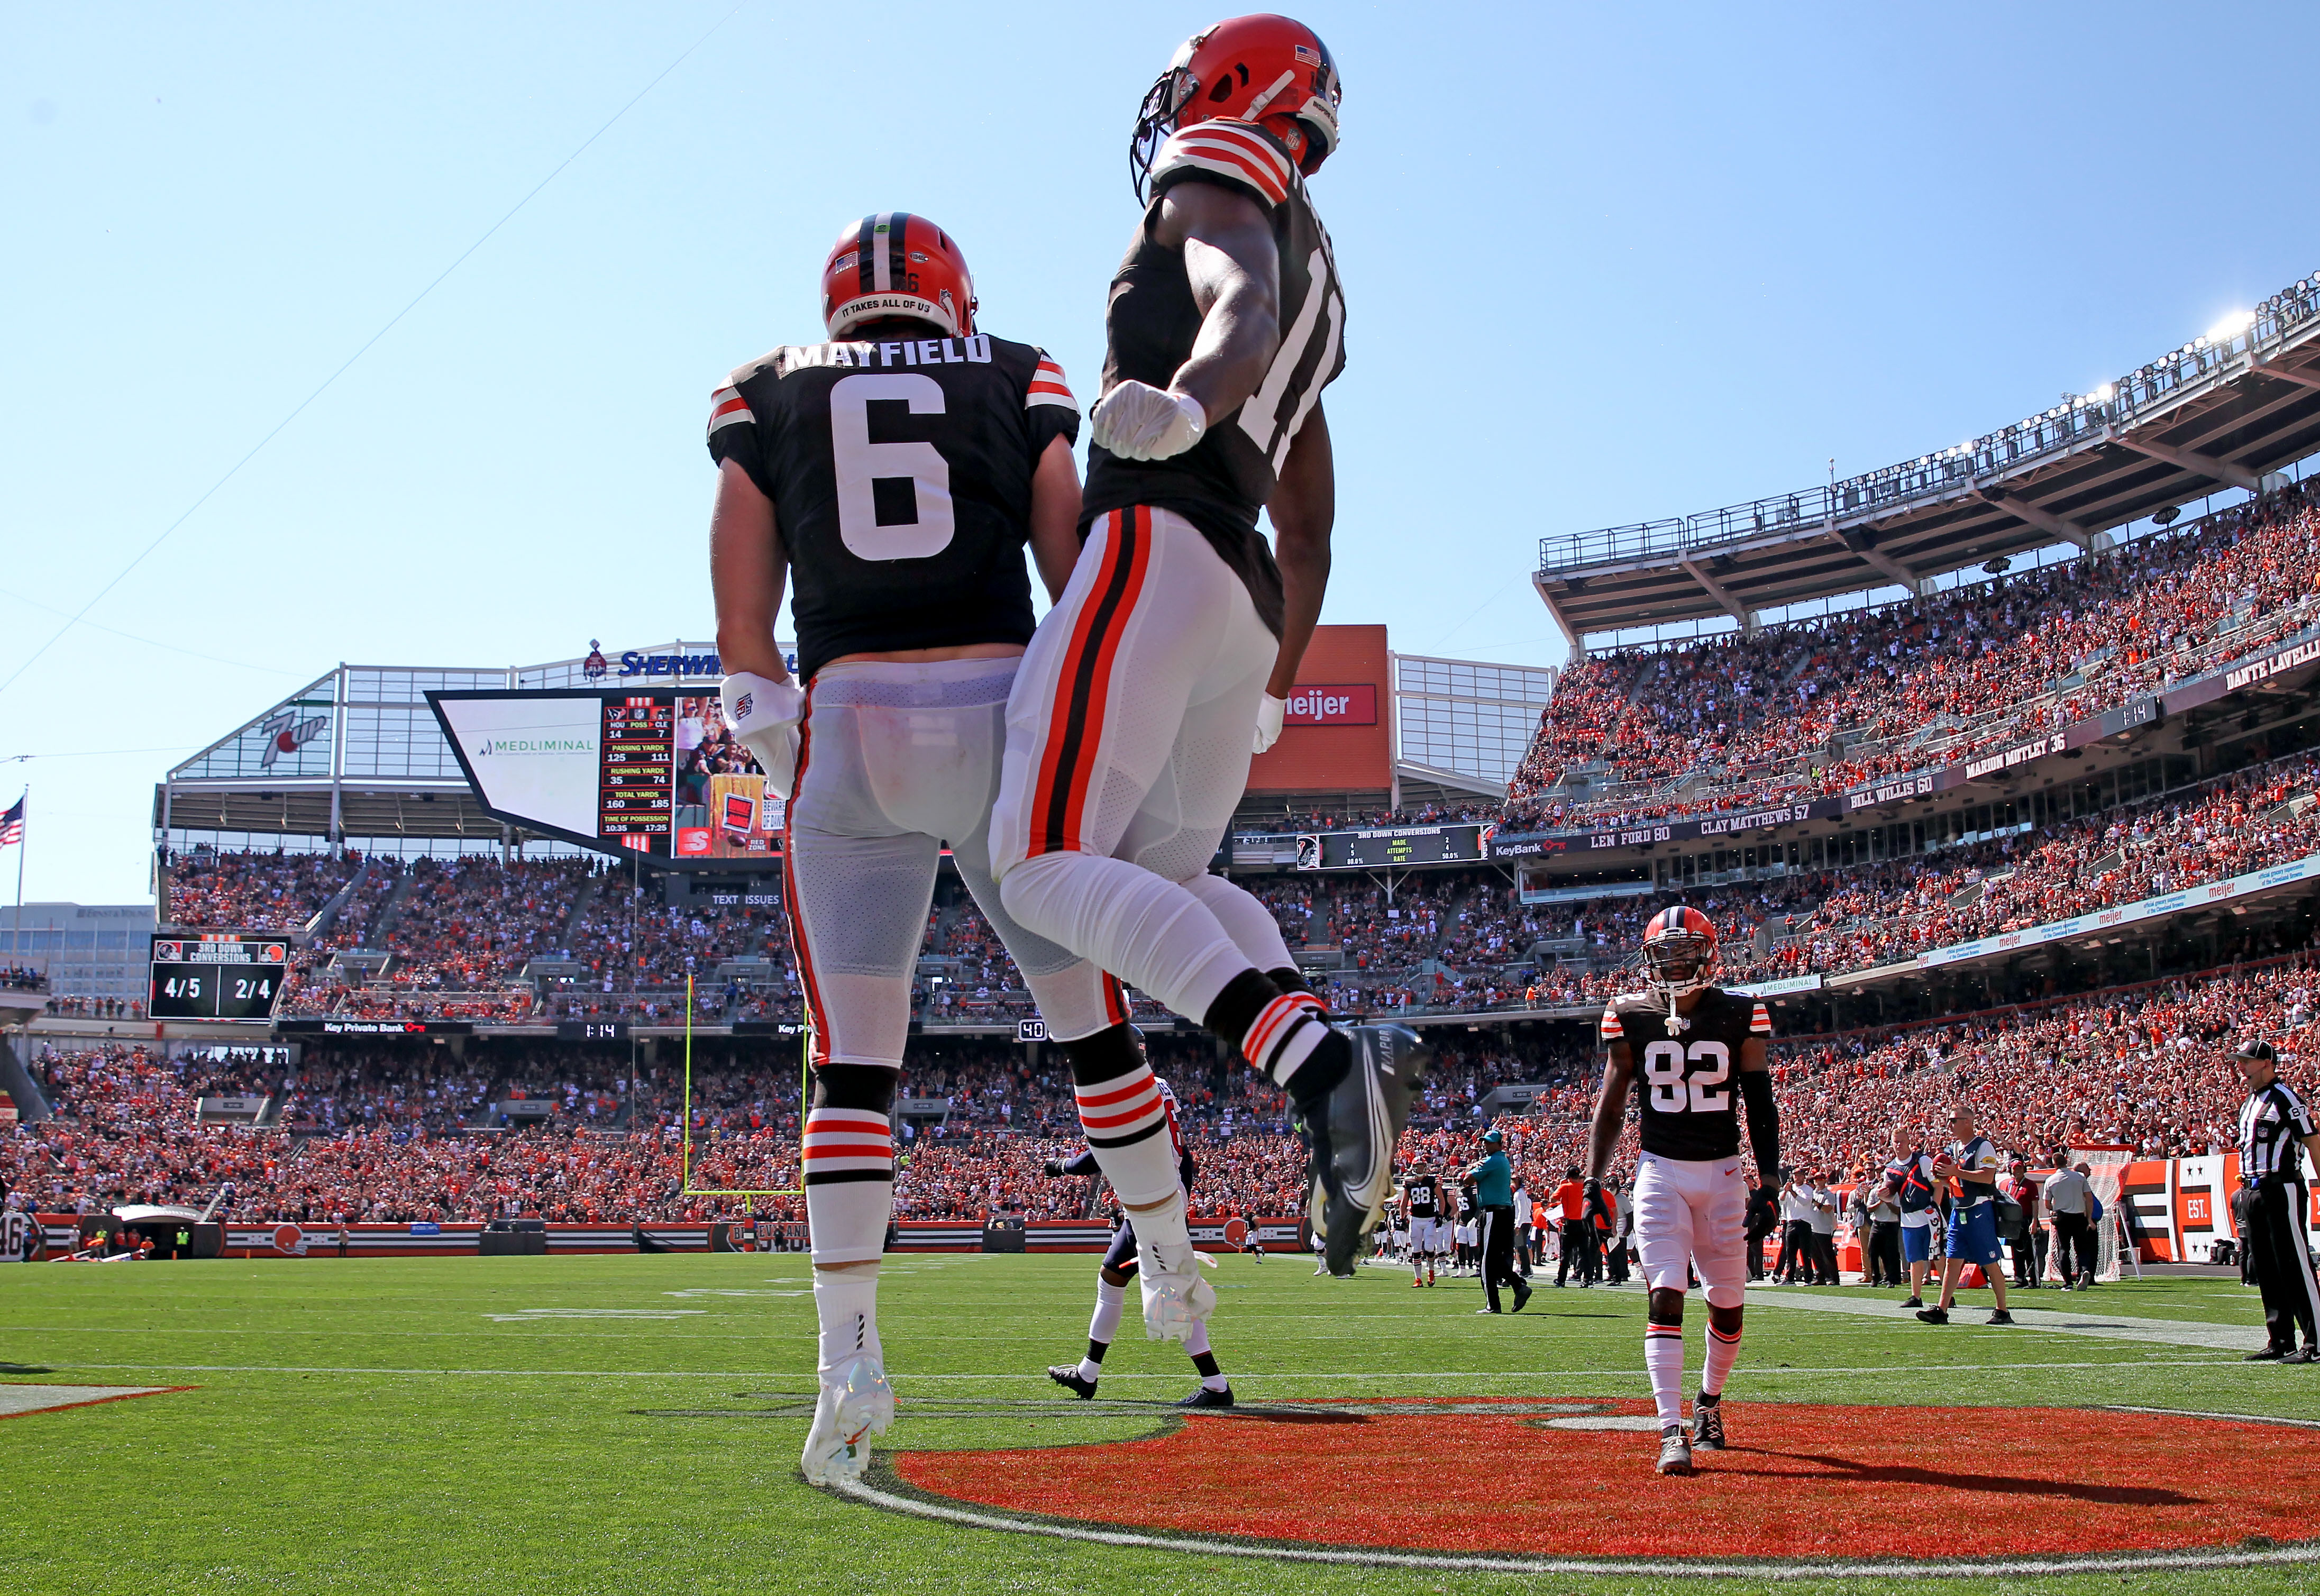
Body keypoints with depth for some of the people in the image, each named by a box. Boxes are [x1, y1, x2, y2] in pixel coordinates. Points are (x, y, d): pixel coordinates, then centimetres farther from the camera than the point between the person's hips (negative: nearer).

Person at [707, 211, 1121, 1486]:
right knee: (1089, 1015, 15)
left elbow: (743, 626, 6)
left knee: (852, 1063, 3)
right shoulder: (1018, 382, 13)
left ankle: (849, 1357, -4)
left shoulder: (768, 396, 14)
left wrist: (782, 760, 10)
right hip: (1004, 714, 0)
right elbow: (1078, 578, 6)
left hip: (848, 726, 0)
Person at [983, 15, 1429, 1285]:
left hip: (1157, 545, -9)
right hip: (1249, 603, 9)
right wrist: (1275, 691, 42)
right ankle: (1346, 1054, -7)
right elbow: (1310, 531, 35)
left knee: (1046, 866, -19)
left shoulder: (1217, 188, 7)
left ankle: (1318, 1061, -36)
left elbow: (1243, 310, -19)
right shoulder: (1314, 282, 32)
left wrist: (1185, 403, -41)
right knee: (1171, 880, 19)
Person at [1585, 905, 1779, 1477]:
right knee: (1665, 1296, -13)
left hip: (1723, 1173, 1)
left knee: (1727, 1302, 8)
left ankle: (1709, 1402, 34)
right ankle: (1673, 1431, -15)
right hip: (1661, 1173, -1)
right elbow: (1611, 1105, 6)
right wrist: (1593, 1180, -1)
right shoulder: (1632, 1018, -1)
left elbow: (1761, 1106, 3)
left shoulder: (1738, 1017, -1)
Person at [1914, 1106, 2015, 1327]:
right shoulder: (1952, 1148, 15)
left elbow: (1988, 1176, -23)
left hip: (1980, 1211, -8)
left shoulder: (1982, 1146, -10)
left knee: (1991, 1264, -2)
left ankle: (2003, 1312, 5)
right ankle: (1941, 1310, 2)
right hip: (1958, 1212, 8)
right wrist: (1940, 1175, 2)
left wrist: (1956, 1172, -24)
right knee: (1952, 1261, 4)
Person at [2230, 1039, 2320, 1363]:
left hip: (2282, 1188, -9)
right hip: (2255, 1191, 9)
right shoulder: (2249, 1104, 17)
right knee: (2265, 1269, 10)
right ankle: (2280, 1342, 16)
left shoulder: (2285, 1098, -9)